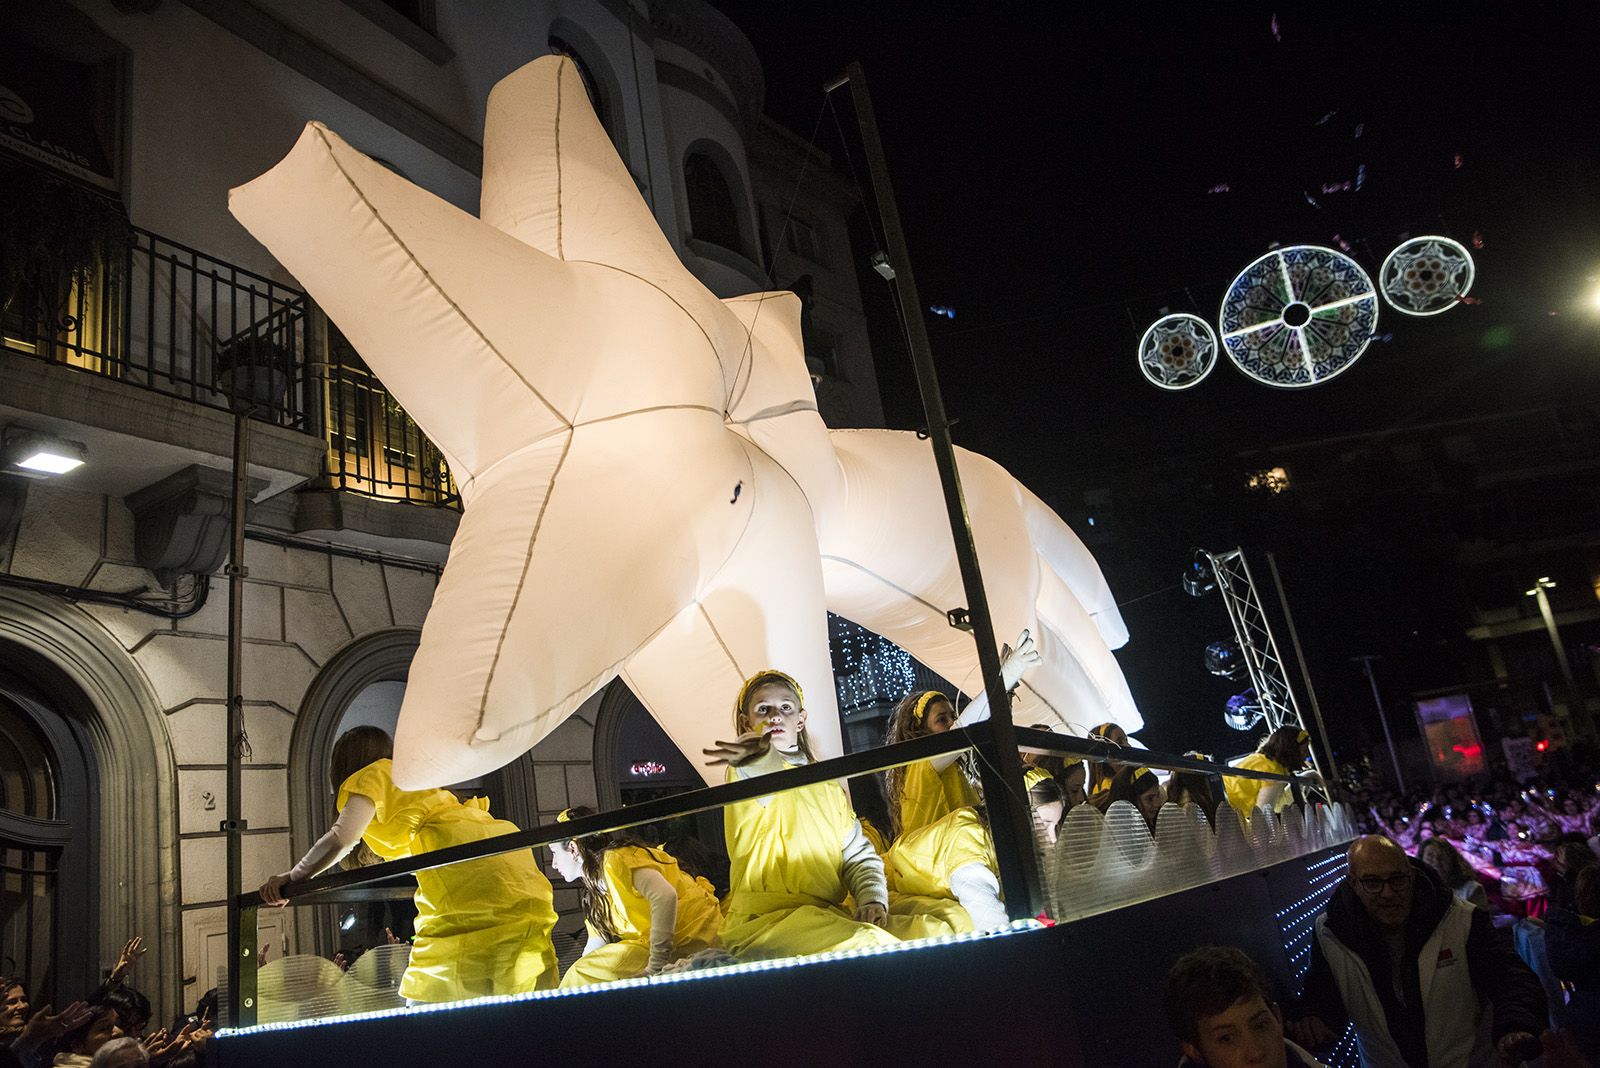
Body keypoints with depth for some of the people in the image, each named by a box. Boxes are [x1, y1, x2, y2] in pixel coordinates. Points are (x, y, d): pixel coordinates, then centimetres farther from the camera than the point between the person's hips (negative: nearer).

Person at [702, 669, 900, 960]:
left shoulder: (828, 786, 24)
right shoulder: (743, 770, 3)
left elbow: (858, 854, 18)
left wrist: (873, 899, -4)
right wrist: (759, 754, -49)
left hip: (828, 914, 6)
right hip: (763, 921, -6)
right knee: (865, 945, -35)